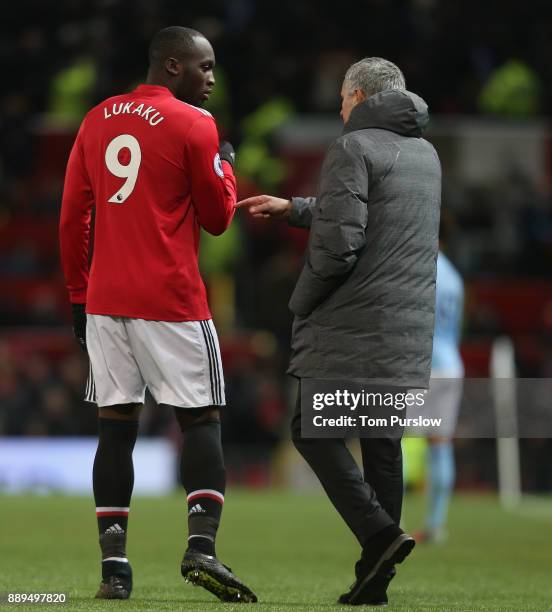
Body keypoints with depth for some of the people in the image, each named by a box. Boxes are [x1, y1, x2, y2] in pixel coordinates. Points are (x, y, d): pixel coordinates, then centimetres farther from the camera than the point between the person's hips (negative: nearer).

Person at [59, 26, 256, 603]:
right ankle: (202, 545, -16)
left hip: (104, 298, 5)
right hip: (171, 299, -5)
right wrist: (225, 166, 19)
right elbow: (217, 217, 2)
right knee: (200, 420, 1)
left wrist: (79, 295, 19)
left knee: (116, 425, 7)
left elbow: (71, 218, 13)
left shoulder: (97, 120, 11)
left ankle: (113, 565, 2)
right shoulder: (193, 125, -6)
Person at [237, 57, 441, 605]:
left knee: (312, 430, 2)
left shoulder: (353, 149, -8)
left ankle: (378, 533, -15)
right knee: (383, 443, 8)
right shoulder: (425, 154, 17)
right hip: (408, 333, 7)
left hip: (352, 329, -7)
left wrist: (301, 303, -3)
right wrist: (293, 209, 36)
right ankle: (374, 577, 5)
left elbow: (338, 242, -17)